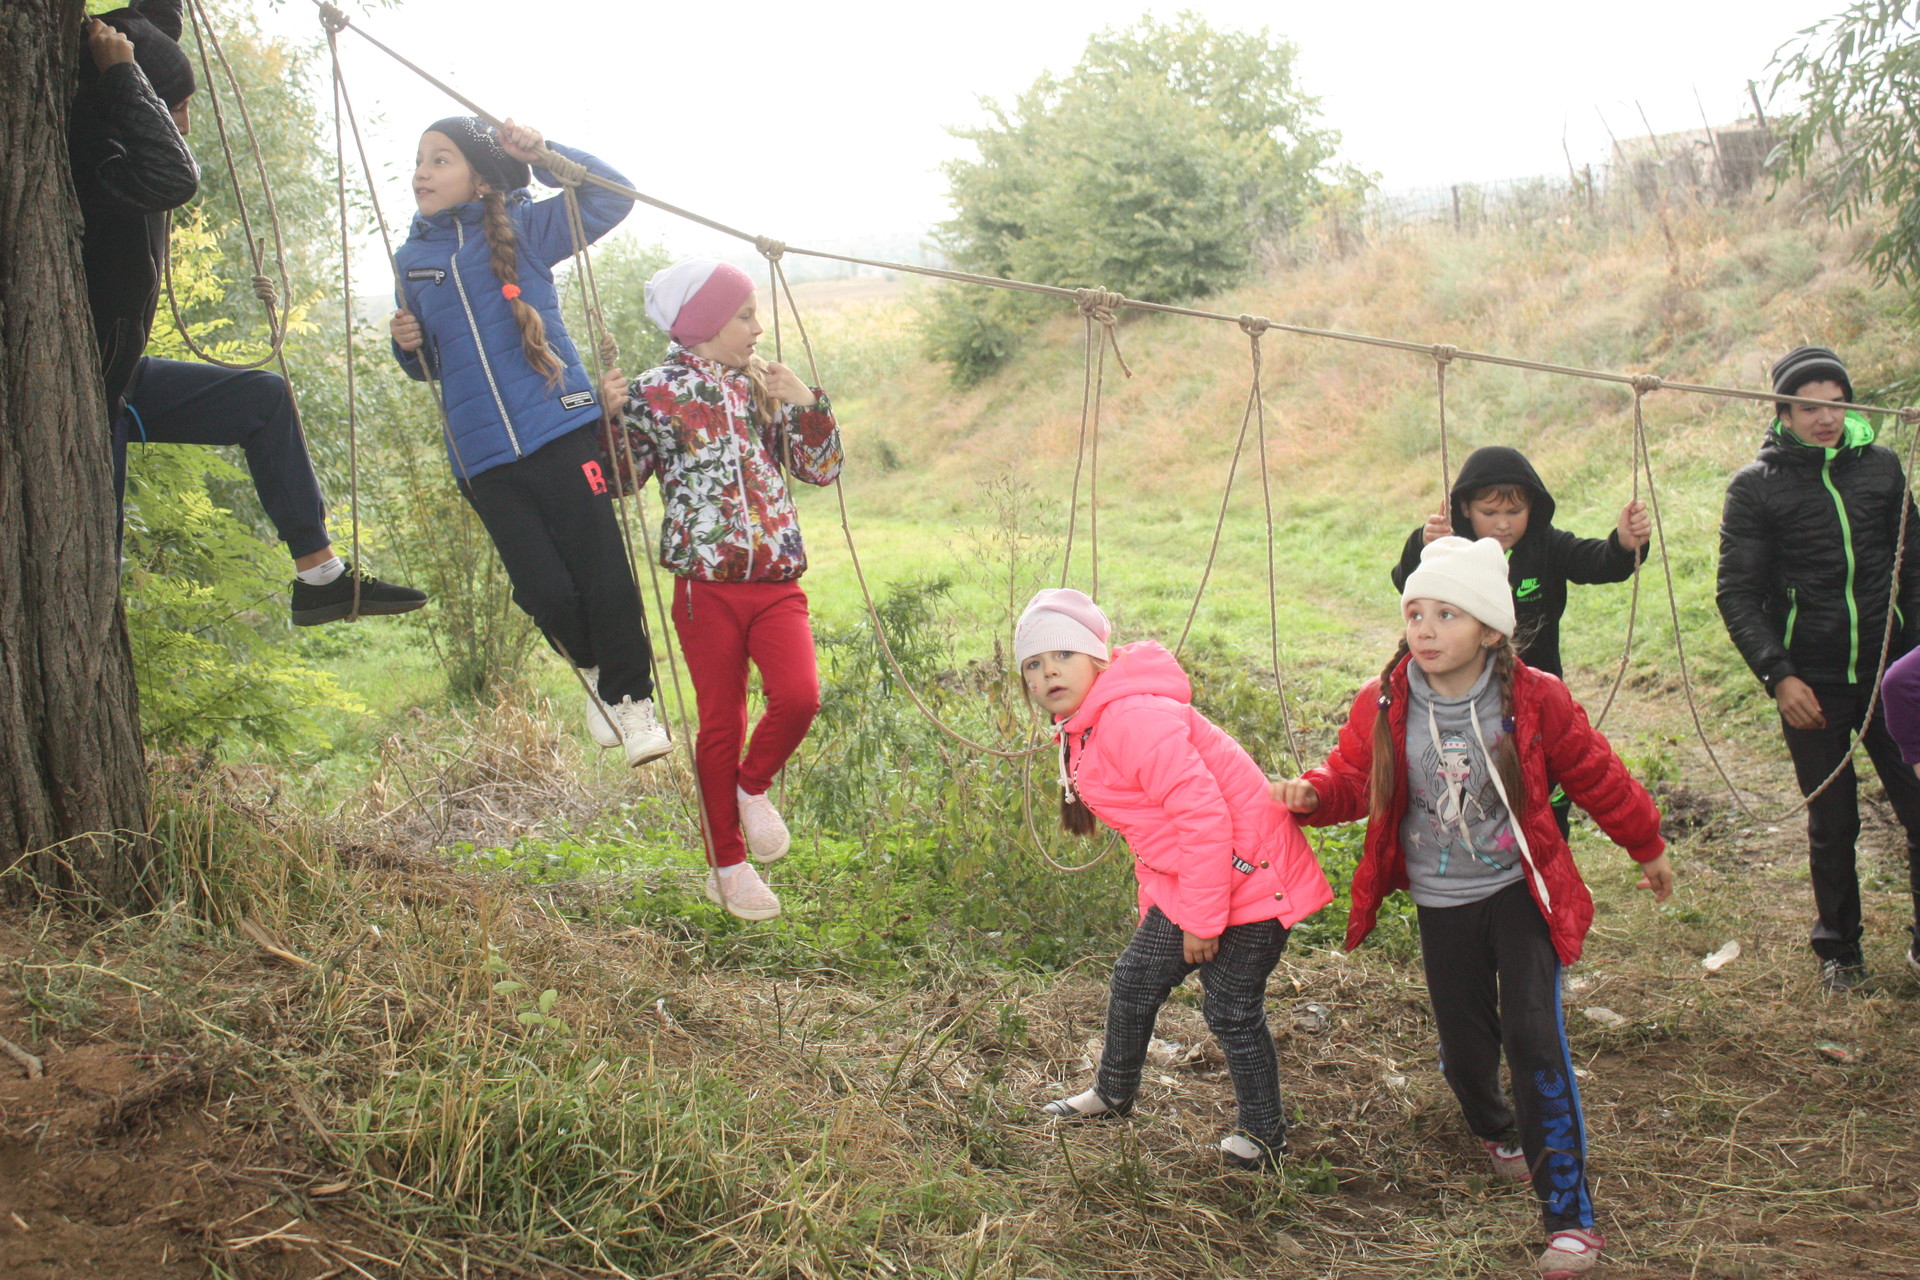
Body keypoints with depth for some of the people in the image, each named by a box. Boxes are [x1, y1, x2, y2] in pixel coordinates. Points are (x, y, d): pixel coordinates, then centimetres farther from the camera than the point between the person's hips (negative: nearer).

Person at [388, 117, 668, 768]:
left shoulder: (525, 228, 4)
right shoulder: (410, 259, 14)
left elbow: (612, 196, -2)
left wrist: (543, 153, -14)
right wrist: (408, 345, 2)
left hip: (561, 429, -3)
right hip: (483, 457, 3)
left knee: (601, 570, -5)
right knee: (544, 592, 0)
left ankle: (630, 697, 13)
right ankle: (594, 670, 29)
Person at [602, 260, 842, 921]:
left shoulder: (764, 386, 11)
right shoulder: (656, 393, -2)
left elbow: (822, 469, 12)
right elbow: (619, 480, -1)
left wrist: (807, 404, -2)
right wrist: (611, 417, -16)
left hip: (776, 581, 3)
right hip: (706, 585, -3)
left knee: (798, 697, -17)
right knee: (721, 723, 5)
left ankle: (753, 786, 15)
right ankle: (727, 867, 20)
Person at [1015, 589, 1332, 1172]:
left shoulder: (1133, 717, -26)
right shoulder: (1085, 728, 8)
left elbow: (1204, 816, -28)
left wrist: (1203, 920, -22)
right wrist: (1152, 902, 17)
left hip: (1245, 877, -10)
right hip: (1183, 882, 10)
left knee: (1231, 1010, -1)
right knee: (1134, 979, 18)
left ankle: (1263, 1133, 20)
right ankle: (1113, 1094, 41)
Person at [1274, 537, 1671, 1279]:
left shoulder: (1533, 701, -12)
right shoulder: (1384, 707, -9)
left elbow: (1595, 775, 2)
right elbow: (1355, 778, 3)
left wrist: (1646, 847, 14)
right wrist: (1313, 794, -21)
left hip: (1519, 893, -2)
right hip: (1441, 905, 2)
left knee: (1533, 1036, -14)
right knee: (1463, 1042, 11)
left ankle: (1569, 1216, -5)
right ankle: (1496, 1130, 49)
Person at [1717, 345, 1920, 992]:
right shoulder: (1755, 486, -2)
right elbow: (1738, 595, -3)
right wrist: (1778, 676, -12)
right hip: (1811, 685, -2)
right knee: (1832, 824, 8)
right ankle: (1839, 947, 26)